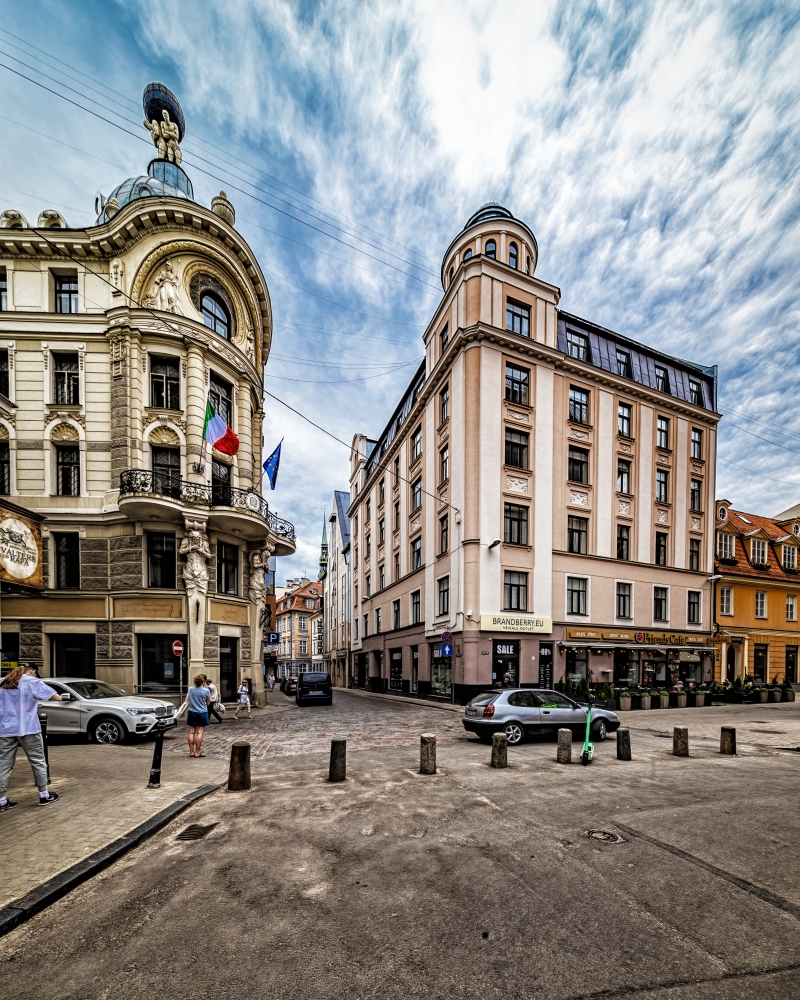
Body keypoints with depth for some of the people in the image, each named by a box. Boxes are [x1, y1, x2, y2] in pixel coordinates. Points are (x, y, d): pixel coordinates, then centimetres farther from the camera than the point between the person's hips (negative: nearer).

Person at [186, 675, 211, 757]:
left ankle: (191, 751, 14)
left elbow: (188, 700, 11)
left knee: (192, 732, 10)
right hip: (202, 713, -4)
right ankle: (197, 752, 2)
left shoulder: (190, 689, -2)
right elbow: (208, 702, 1)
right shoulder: (206, 691, -13)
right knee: (200, 733, 1)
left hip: (192, 712, 4)